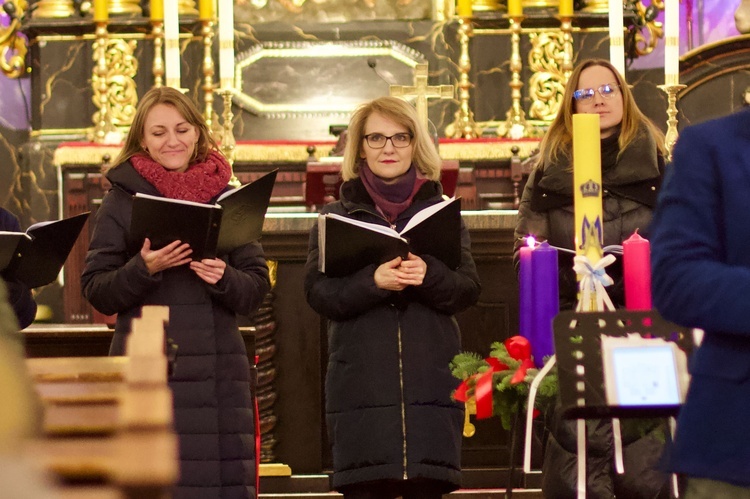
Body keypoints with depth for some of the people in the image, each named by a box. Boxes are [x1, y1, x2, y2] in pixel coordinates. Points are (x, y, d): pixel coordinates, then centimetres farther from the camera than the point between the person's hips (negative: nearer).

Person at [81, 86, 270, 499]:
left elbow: (257, 289, 10)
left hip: (218, 369, 2)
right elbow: (95, 291, 2)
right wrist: (144, 269, -14)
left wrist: (224, 278, -11)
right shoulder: (123, 200, 5)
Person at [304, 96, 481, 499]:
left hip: (430, 383, 1)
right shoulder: (337, 216, 12)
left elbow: (469, 289, 5)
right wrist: (373, 281, -18)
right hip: (361, 385, -1)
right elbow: (318, 293, 0)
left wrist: (429, 276, -16)